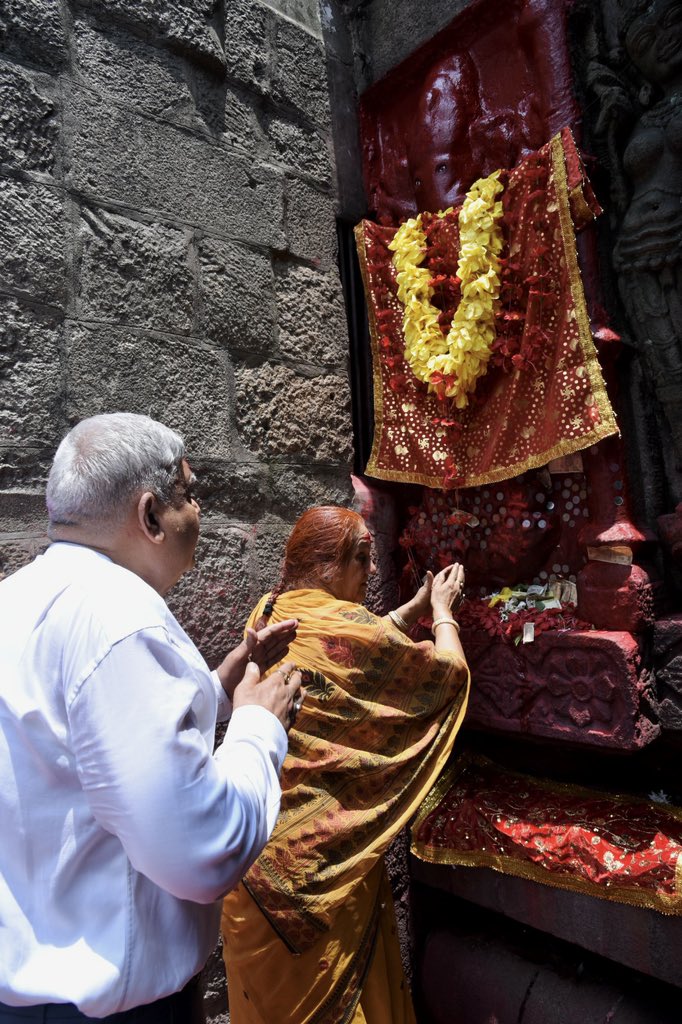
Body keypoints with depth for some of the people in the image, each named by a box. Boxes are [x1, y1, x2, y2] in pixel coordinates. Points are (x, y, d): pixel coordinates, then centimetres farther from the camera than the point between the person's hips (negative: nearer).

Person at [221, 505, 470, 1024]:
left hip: (259, 829, 7)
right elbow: (449, 670, -9)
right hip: (321, 843, -7)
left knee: (271, 981, 25)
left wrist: (417, 605, 15)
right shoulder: (342, 624, -22)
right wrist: (442, 609, 8)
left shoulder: (269, 612, 0)